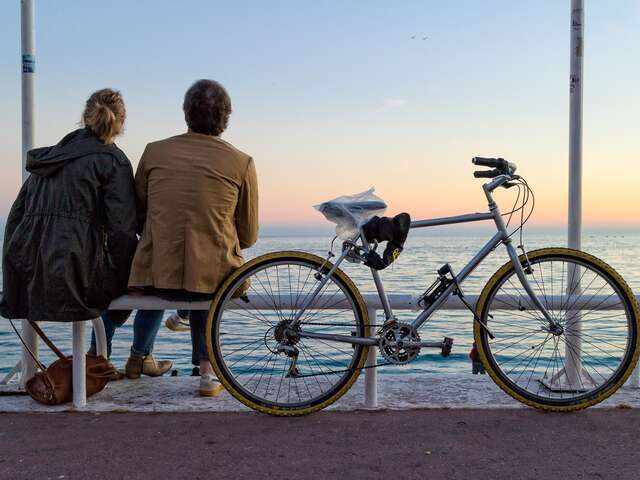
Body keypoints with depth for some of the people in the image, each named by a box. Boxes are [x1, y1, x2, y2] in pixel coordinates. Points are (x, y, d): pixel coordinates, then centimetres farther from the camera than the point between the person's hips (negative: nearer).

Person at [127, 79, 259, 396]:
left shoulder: (154, 152, 1)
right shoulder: (241, 163, -4)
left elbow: (137, 214, 13)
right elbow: (248, 236, 4)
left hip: (156, 277, 1)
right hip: (215, 280, -1)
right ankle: (206, 370, 34)